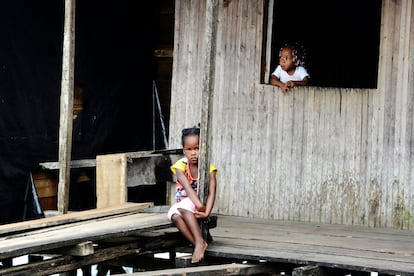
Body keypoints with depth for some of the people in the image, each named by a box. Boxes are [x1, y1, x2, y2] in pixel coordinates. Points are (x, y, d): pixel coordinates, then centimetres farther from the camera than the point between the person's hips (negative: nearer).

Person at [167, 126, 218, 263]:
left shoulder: (209, 168, -9)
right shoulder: (181, 166, -10)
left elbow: (211, 192, -18)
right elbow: (187, 187, -24)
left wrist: (206, 212, -34)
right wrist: (199, 205, -38)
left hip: (199, 204, -2)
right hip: (183, 202, 2)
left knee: (183, 207, -34)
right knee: (174, 215, -32)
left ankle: (200, 242, -36)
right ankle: (199, 245, -35)